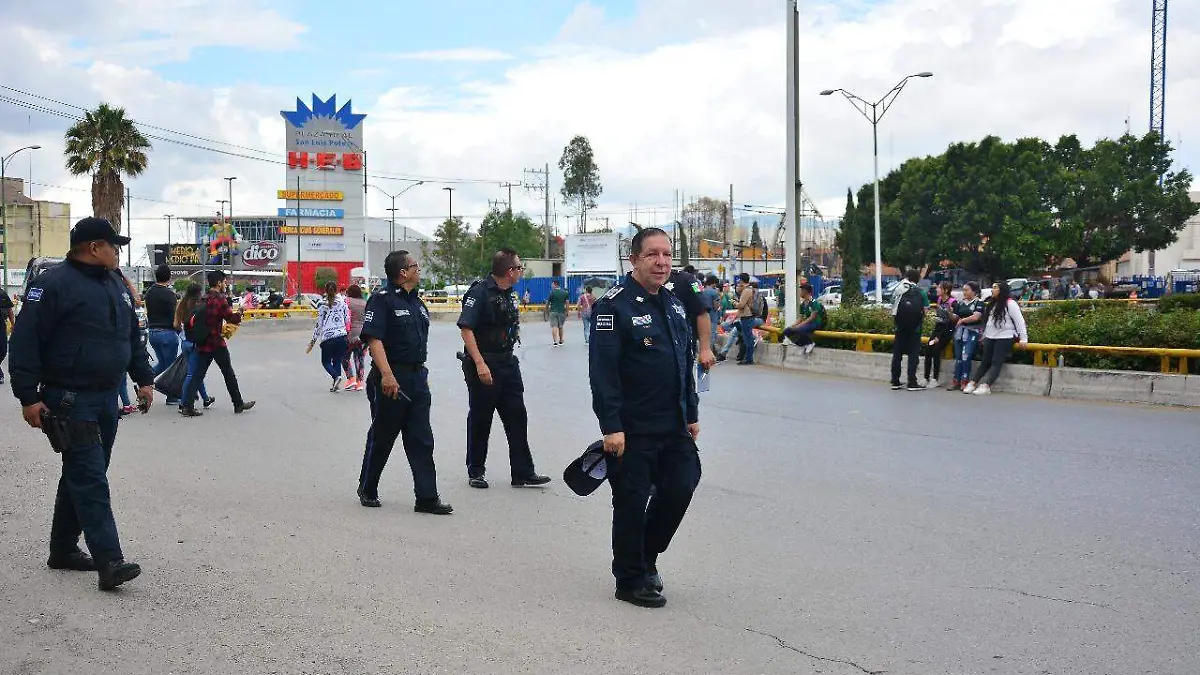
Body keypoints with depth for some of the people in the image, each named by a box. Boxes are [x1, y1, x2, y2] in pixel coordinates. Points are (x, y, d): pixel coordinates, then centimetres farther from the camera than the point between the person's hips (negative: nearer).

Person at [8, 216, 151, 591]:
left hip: (106, 398, 8)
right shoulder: (54, 284, -11)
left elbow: (133, 336, 23)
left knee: (83, 476, 15)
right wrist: (28, 396, -16)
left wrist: (143, 378, 17)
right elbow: (25, 341, -13)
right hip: (70, 401, -8)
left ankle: (63, 549, 27)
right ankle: (109, 562, -13)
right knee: (90, 480, -11)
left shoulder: (116, 285, 14)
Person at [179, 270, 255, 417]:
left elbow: (193, 319, 14)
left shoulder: (203, 299, 9)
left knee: (198, 375, 6)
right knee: (229, 374, 7)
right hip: (217, 344, -6)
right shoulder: (220, 299, -13)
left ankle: (187, 406, -2)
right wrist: (239, 314, 5)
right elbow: (231, 318, -16)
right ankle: (238, 404, 18)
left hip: (202, 344, 6)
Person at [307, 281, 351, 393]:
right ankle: (336, 384, 1)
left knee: (325, 361, 13)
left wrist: (313, 341, 6)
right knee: (337, 361, 13)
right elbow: (347, 322, 9)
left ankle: (336, 376, -14)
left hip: (327, 338, -2)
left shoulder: (322, 306, 1)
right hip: (342, 337, 2)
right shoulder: (342, 304, 7)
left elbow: (319, 325, 0)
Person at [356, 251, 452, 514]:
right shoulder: (383, 299, -10)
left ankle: (427, 498, 4)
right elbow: (373, 338, -20)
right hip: (391, 379, -7)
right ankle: (367, 491, 24)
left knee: (422, 440, 3)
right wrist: (387, 375, -28)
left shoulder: (417, 302, 16)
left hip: (417, 377, 7)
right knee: (382, 437, 6)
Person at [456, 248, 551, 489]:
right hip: (484, 365, -8)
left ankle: (523, 473, 11)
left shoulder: (510, 294, 11)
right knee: (480, 420, 5)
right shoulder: (480, 292, -15)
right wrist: (479, 364, -26)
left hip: (507, 363, 8)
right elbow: (466, 328, -21)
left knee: (517, 417, 6)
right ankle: (476, 472, 19)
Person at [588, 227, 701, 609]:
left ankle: (647, 556, 33)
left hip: (675, 427, 7)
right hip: (633, 430, -7)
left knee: (681, 488, 10)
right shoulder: (615, 306, -13)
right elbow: (603, 370, -18)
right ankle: (631, 580, 19)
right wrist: (611, 427, -21)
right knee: (632, 502, 3)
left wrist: (691, 414, 18)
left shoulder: (674, 305, 12)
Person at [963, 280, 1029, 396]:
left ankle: (985, 385, -23)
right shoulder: (992, 304, 20)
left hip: (1004, 338, -8)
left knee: (996, 363, -12)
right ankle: (972, 383, -1)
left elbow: (1019, 321, -9)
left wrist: (1023, 338, -13)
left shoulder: (1010, 303, -6)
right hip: (990, 338, 8)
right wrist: (984, 336, 19)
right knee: (985, 361, 4)